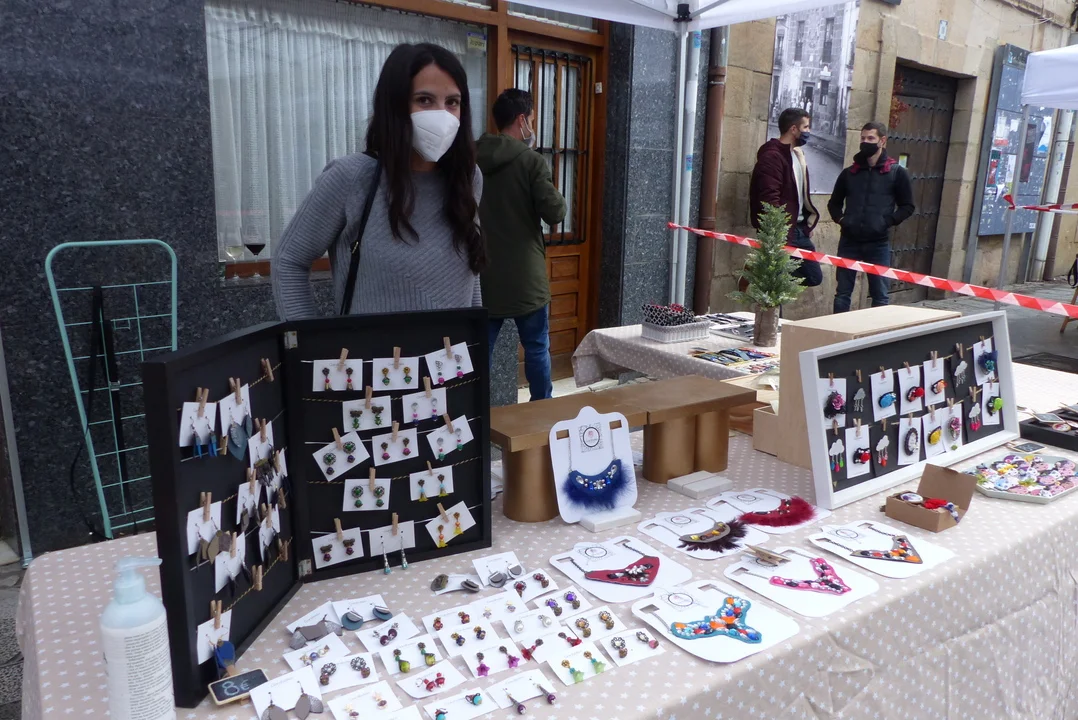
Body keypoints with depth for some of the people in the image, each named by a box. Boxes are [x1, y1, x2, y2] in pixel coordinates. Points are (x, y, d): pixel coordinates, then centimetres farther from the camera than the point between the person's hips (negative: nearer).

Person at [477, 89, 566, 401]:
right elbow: (555, 213, -13)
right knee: (537, 349, 11)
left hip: (483, 275, 5)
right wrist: (552, 194, 4)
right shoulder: (532, 161, -12)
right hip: (525, 277, -4)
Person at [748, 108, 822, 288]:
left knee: (814, 276, 13)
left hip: (799, 230, 9)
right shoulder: (772, 156, -15)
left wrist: (807, 224, 13)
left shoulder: (797, 154, 15)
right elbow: (769, 201, -23)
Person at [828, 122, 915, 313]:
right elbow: (834, 203, 19)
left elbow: (907, 206, 5)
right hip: (849, 242, 2)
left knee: (879, 296, 5)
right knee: (842, 293, 5)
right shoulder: (849, 173, 11)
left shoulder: (896, 173, 3)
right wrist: (840, 219, 1)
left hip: (878, 243, -2)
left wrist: (888, 222, -10)